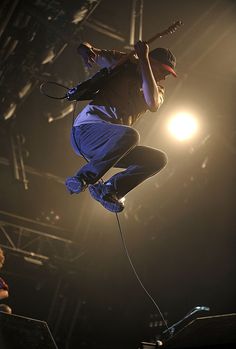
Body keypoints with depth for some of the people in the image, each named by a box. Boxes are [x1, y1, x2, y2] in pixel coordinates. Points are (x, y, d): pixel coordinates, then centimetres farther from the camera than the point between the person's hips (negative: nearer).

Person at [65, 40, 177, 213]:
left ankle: (109, 189, -5)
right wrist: (86, 50, -20)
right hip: (87, 130, -6)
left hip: (112, 145, 6)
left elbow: (153, 105, -13)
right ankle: (84, 177, -21)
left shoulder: (157, 89, 14)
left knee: (159, 159, -8)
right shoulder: (124, 63, 5)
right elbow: (84, 48, 7)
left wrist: (143, 60, -14)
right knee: (129, 135, -35)